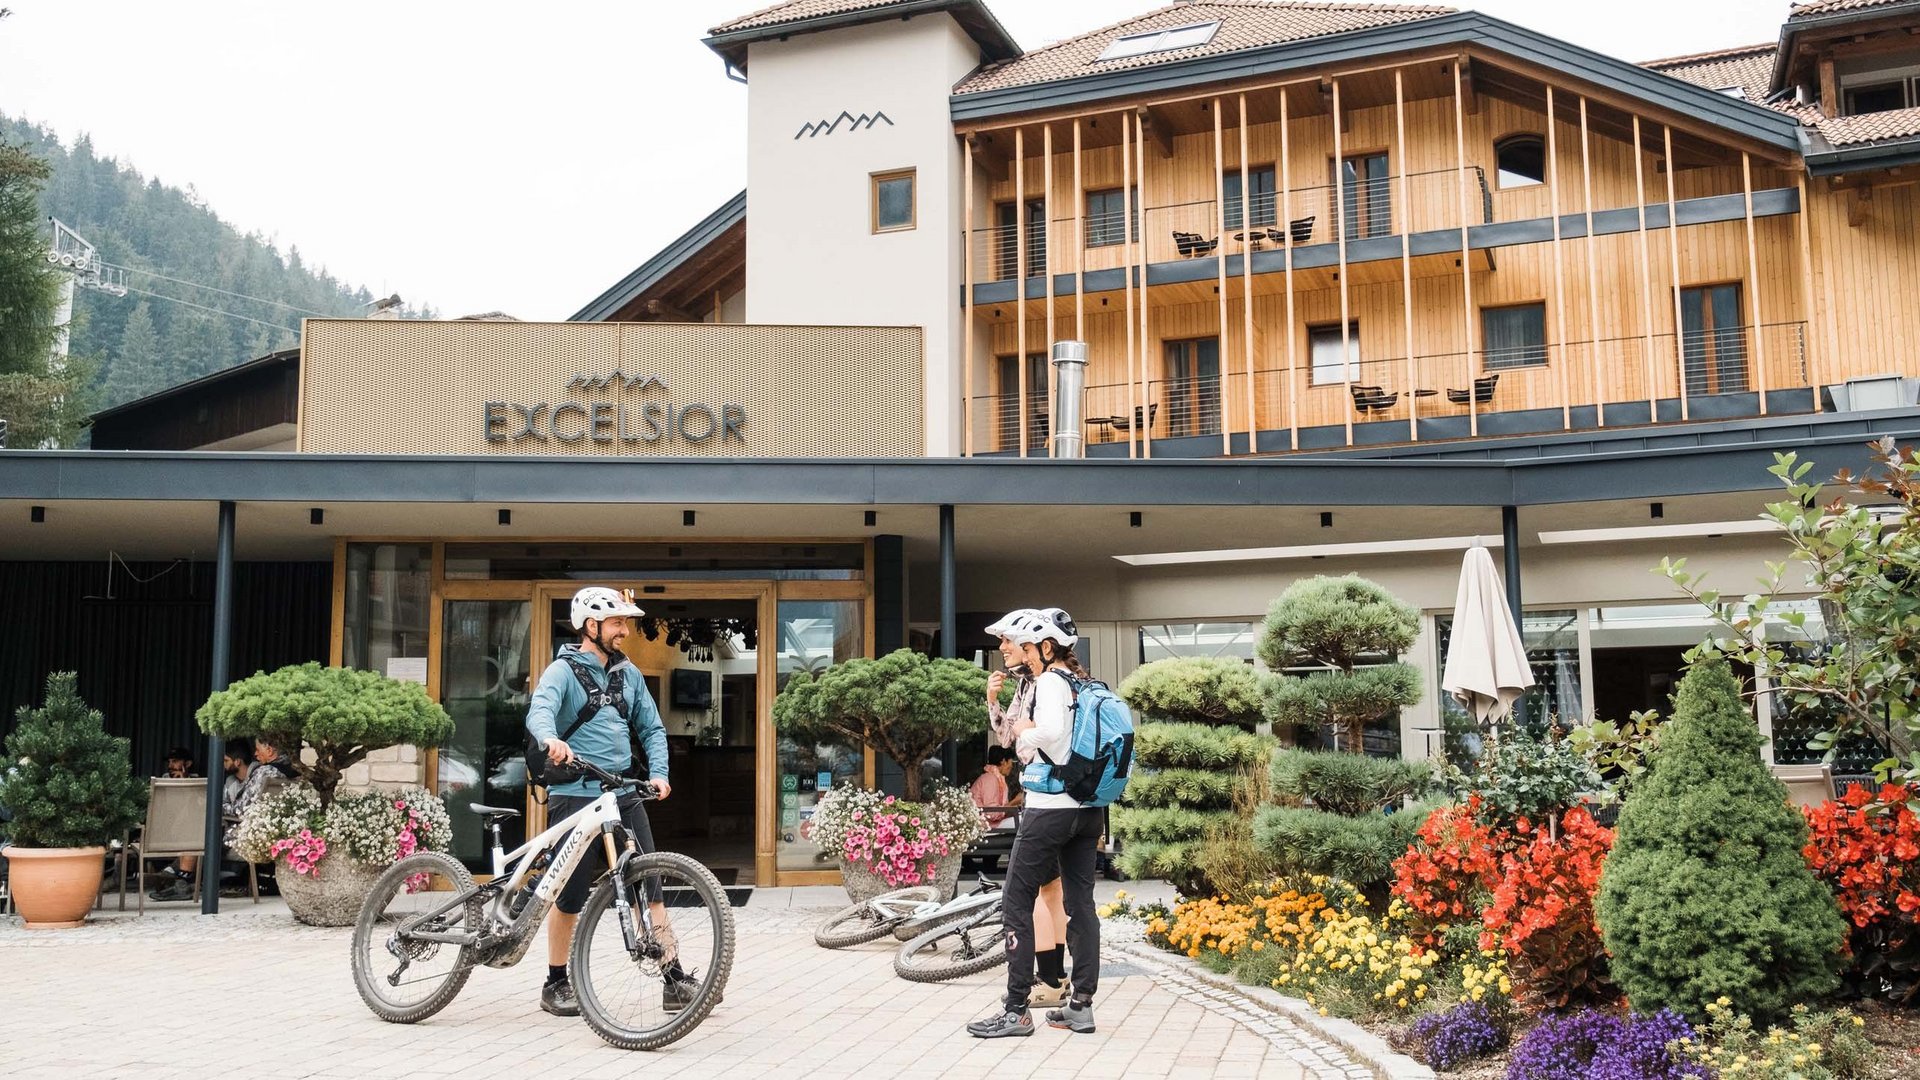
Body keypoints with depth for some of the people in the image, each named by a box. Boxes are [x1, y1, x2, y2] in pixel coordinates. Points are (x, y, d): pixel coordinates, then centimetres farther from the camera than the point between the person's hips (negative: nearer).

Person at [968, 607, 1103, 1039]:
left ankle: (1016, 1010, 2)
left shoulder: (1050, 681, -13)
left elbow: (1051, 731, -32)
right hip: (1089, 809, 8)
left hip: (1049, 807, -8)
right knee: (1081, 904, 9)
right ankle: (1081, 1005, 12)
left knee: (1017, 904, 1)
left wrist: (1026, 730, -12)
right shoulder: (1086, 682, 12)